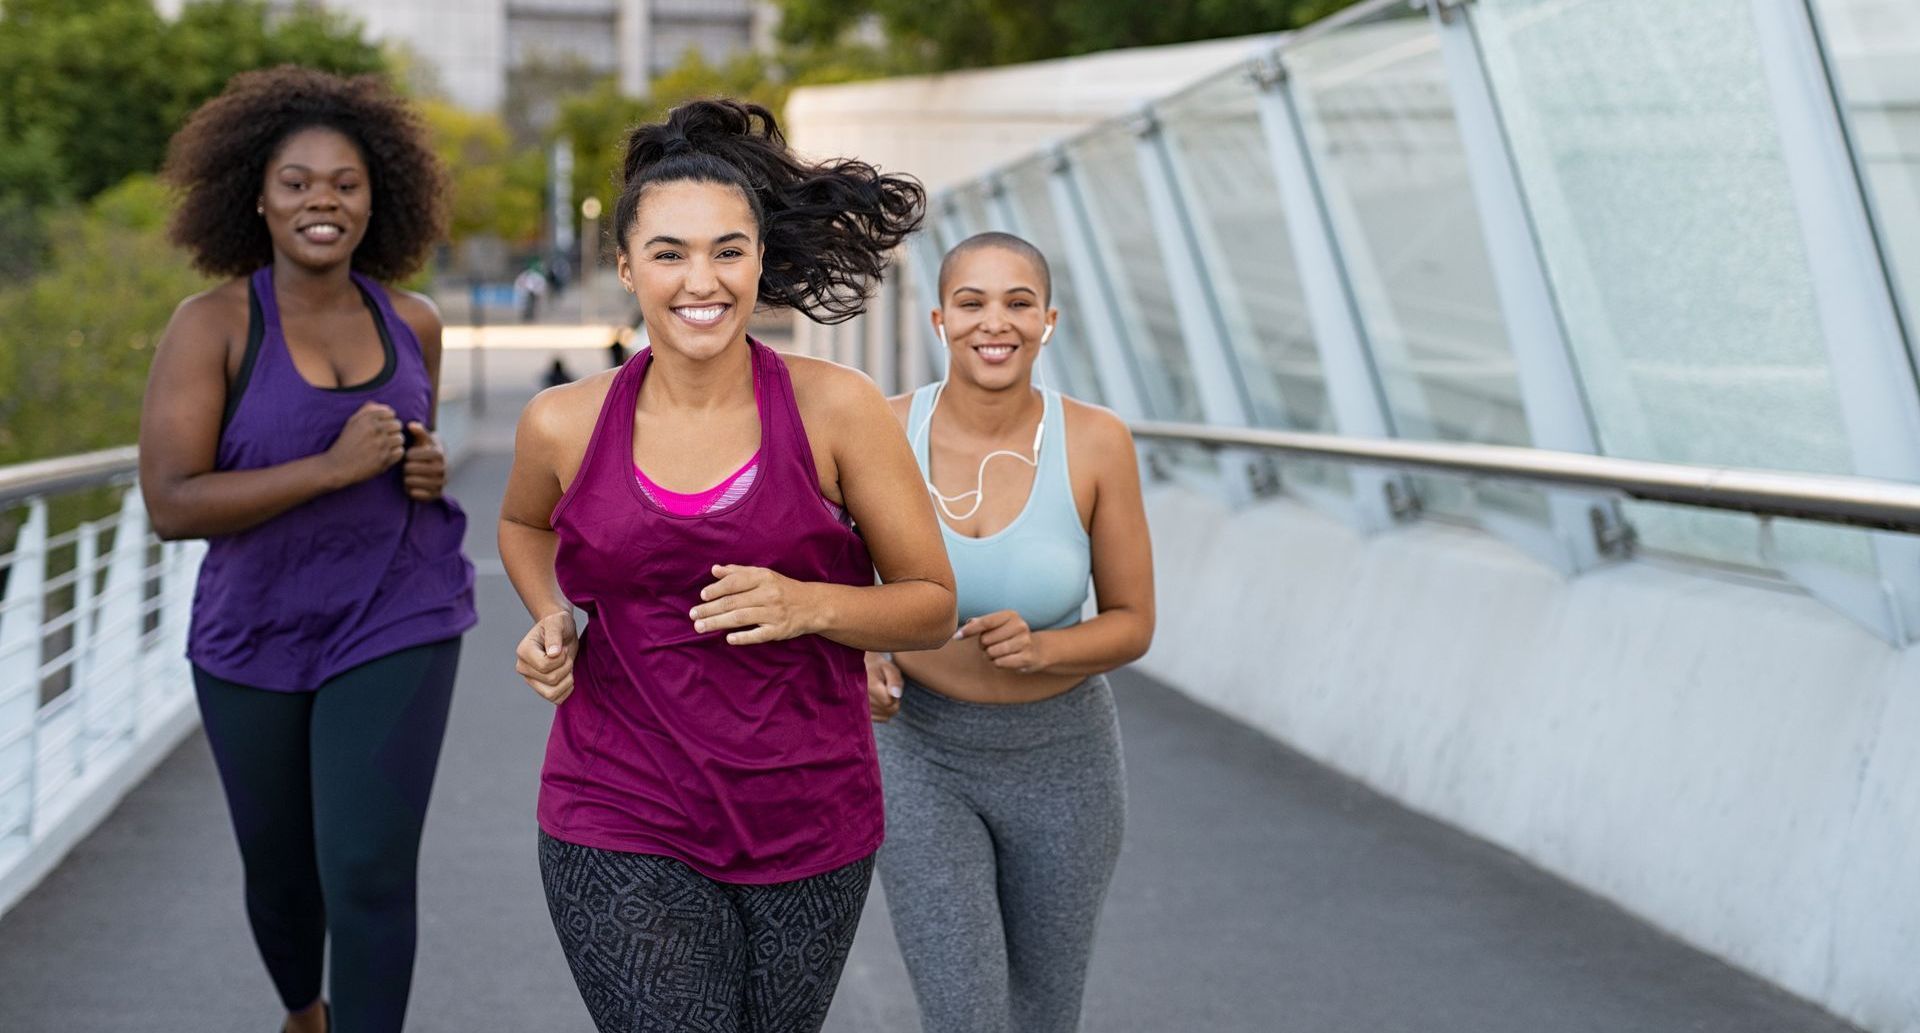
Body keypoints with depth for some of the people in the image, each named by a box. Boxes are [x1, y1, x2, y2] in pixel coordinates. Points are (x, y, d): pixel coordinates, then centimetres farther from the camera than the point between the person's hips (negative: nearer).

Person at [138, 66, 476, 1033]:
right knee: (280, 870, 18)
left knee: (368, 873, -12)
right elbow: (170, 503, -19)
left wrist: (429, 469, -4)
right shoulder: (211, 325, -12)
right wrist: (333, 467, -26)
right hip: (255, 636, 0)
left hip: (395, 628, 1)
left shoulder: (412, 322, 0)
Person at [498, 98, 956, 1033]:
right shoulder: (565, 426, -2)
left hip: (809, 824, 1)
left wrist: (807, 605, -18)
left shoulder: (835, 410, -6)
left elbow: (932, 605, 1)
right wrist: (552, 625, 3)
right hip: (623, 829, -1)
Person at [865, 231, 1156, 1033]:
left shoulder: (1096, 441, -16)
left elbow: (1132, 626, -8)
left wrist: (1040, 649, -29)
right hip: (925, 759, -1)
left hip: (1061, 761, 1)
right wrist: (862, 663, -19)